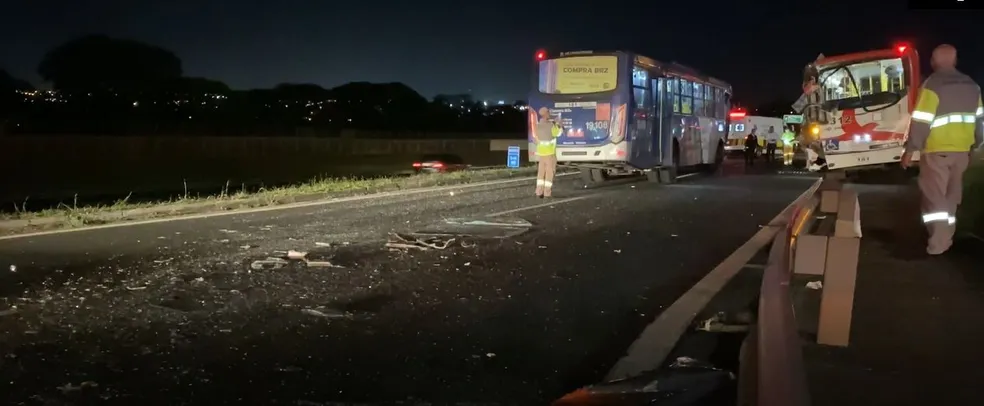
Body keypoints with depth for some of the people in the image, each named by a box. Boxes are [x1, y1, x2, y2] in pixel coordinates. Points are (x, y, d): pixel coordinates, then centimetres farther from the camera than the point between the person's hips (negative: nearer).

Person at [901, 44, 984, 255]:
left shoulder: (932, 85, -14)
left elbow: (921, 122, -17)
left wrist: (910, 150, -10)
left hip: (936, 150, -6)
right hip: (961, 150, 6)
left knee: (935, 197, -2)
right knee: (951, 196, 17)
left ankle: (938, 243, -6)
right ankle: (947, 238, 25)